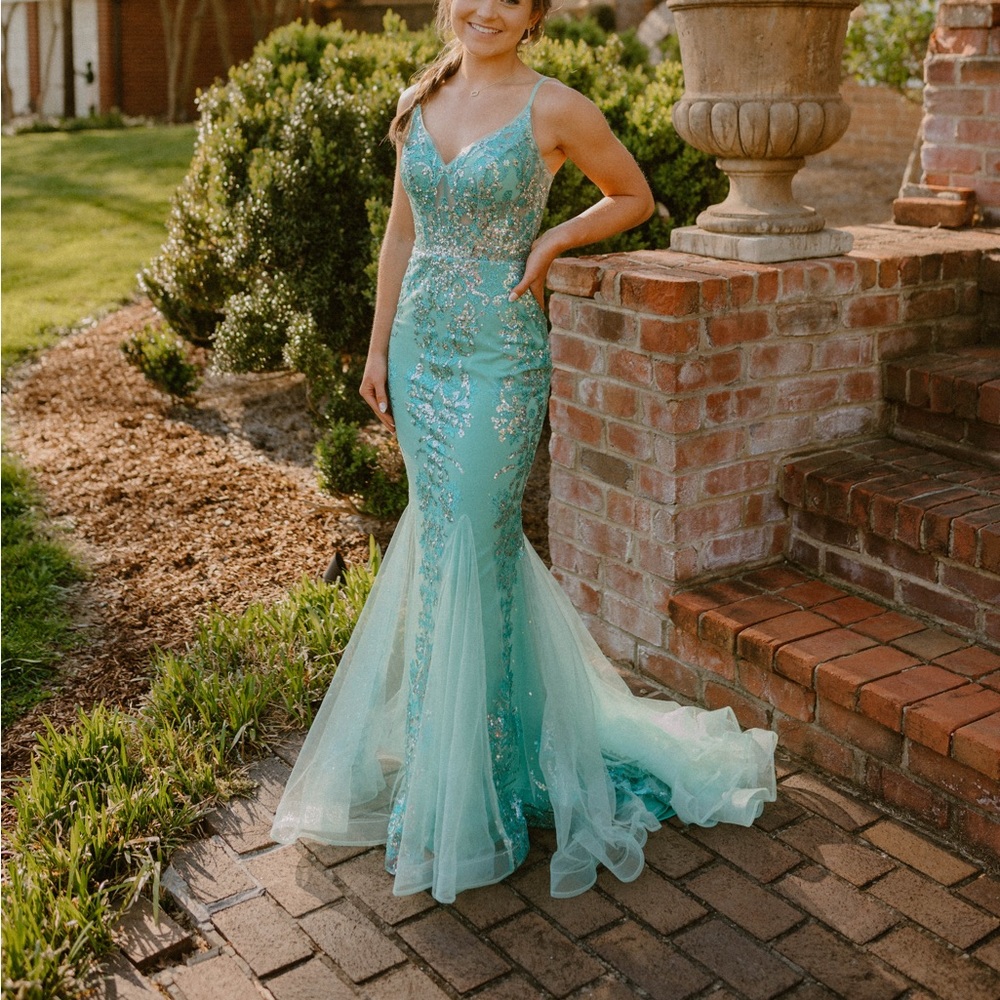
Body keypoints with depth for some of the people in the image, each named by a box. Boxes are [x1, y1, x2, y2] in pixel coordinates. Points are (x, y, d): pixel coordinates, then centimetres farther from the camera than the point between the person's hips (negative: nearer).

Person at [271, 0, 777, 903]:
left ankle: (457, 794, 13)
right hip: (419, 348, 6)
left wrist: (551, 243, -9)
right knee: (446, 536, 12)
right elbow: (402, 230, 14)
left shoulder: (554, 109, -7)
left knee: (466, 554, -3)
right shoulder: (420, 102, 9)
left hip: (496, 361, -6)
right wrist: (379, 347, 12)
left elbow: (634, 196, 5)